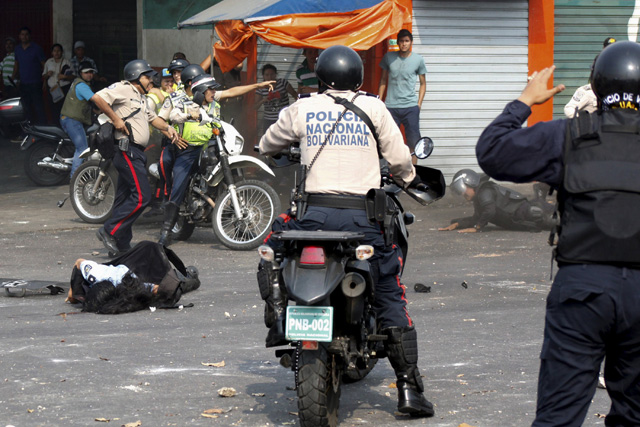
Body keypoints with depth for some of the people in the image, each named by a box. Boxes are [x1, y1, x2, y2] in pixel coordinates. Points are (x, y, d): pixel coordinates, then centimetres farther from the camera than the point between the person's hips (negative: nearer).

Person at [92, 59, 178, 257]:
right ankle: (109, 231, -13)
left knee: (125, 199, 10)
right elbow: (97, 98, -18)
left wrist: (167, 127, 15)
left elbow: (152, 117, 35)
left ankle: (122, 245, 12)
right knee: (141, 196, -16)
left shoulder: (141, 97, 24)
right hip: (128, 150, -10)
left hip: (136, 153, 10)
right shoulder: (123, 89, -6)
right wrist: (115, 119, -17)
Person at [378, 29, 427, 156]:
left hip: (411, 107, -1)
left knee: (413, 142, -3)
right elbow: (383, 80, 15)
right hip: (391, 106, 1)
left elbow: (423, 83, 11)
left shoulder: (418, 60, 2)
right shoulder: (389, 57, 5)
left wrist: (419, 104, 2)